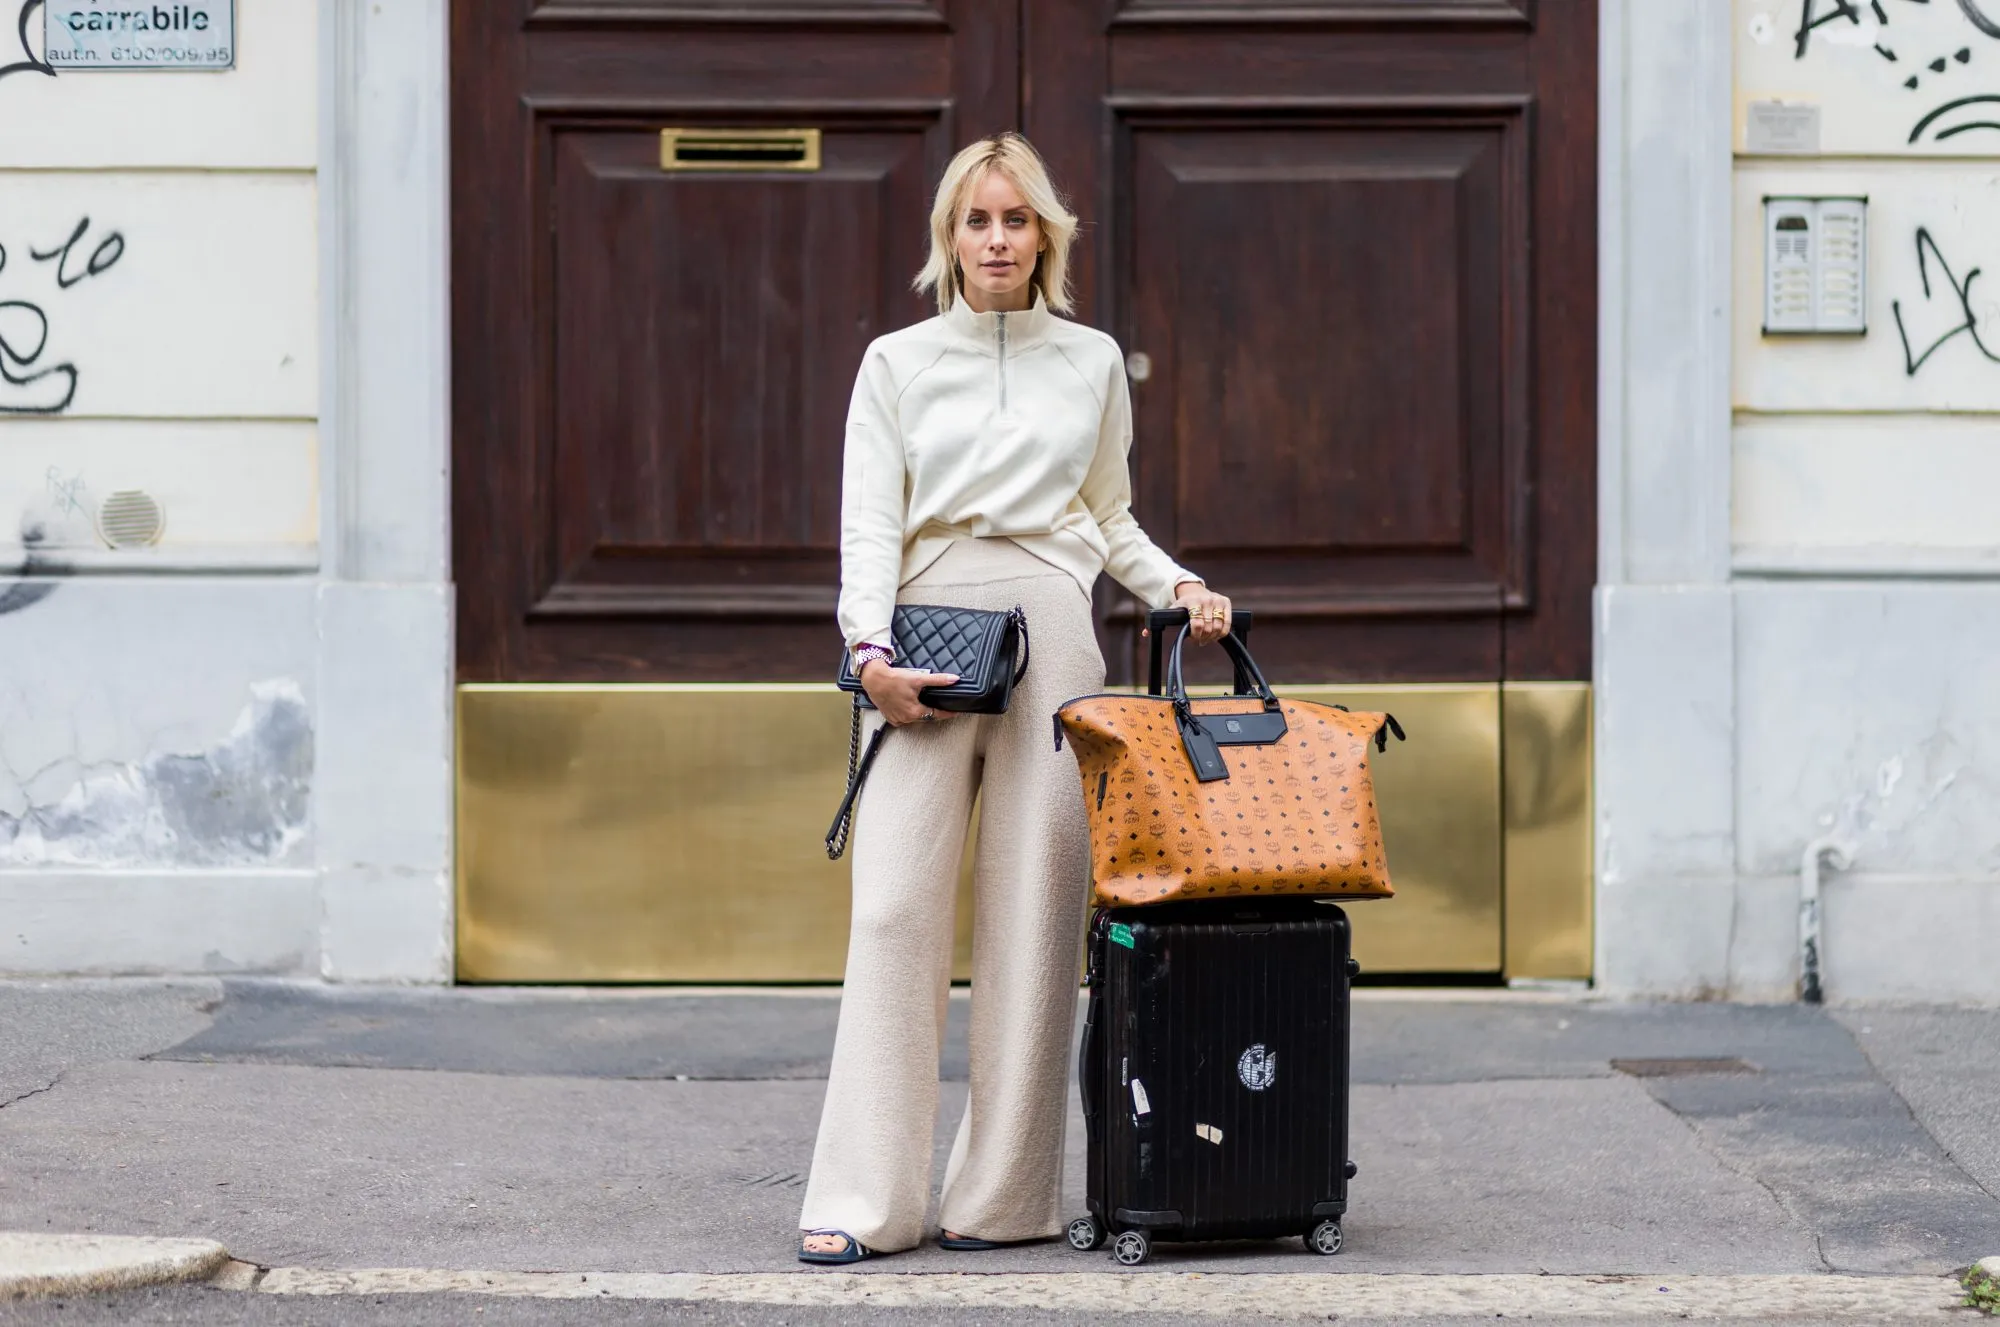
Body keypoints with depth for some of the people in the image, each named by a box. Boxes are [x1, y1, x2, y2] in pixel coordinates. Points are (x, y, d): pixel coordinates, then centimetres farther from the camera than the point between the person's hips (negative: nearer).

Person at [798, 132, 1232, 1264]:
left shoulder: (1093, 362, 14)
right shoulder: (899, 363, 10)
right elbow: (869, 523, 3)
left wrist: (1178, 586, 3)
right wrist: (871, 647, -12)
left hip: (1052, 635, 1)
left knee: (1035, 915, -3)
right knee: (896, 909, -9)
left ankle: (1007, 1194, 3)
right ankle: (864, 1201, -9)